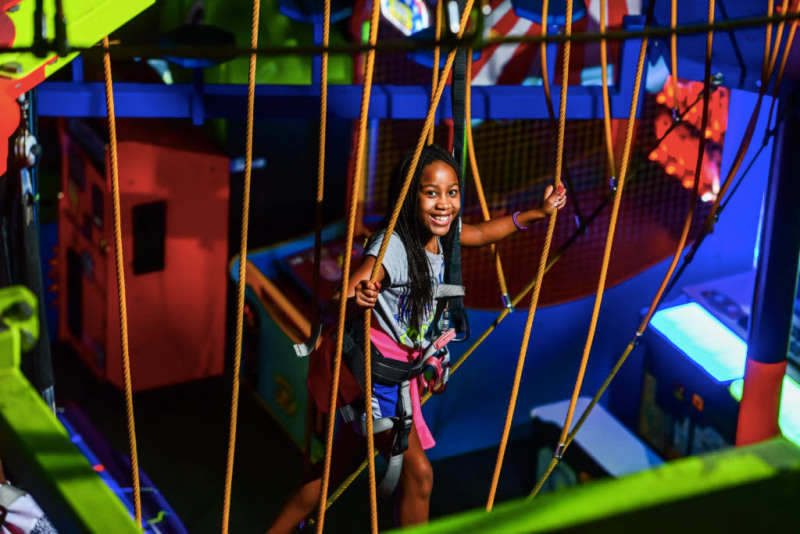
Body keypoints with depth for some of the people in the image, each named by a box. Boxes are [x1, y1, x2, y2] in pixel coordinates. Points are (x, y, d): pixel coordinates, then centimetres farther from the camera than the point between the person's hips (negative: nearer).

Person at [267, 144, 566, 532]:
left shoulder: (439, 235, 0)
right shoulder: (392, 246, -27)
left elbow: (481, 233, 23)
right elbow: (336, 308, -36)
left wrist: (538, 212, 19)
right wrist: (356, 300, -58)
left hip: (397, 364, 9)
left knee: (344, 461, 19)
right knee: (417, 471, -10)